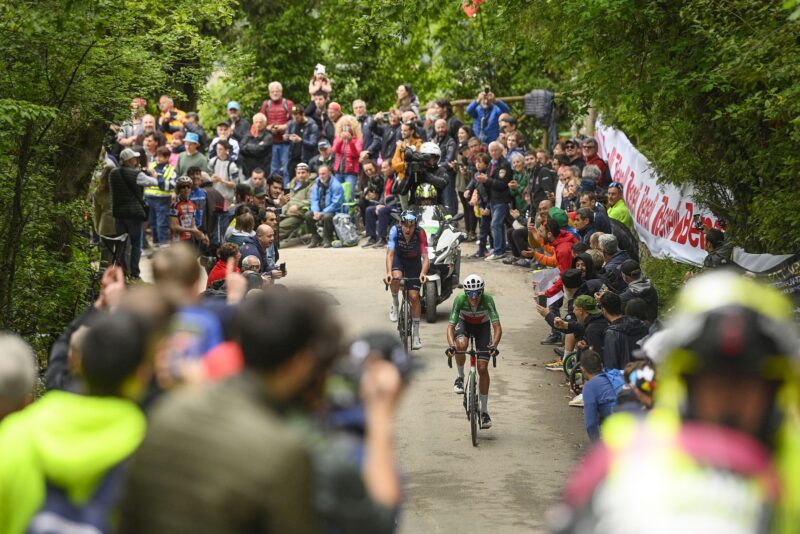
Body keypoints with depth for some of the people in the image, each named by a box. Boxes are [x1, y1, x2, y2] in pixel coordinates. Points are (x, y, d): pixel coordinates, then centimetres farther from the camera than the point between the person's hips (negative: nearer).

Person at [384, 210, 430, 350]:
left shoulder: (420, 233, -29)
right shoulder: (395, 230, -29)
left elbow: (425, 257, -33)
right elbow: (390, 253, -34)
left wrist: (423, 273, -51)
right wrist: (388, 273, -48)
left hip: (414, 261, 0)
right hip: (398, 258, 0)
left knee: (414, 296, -9)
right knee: (396, 277, -34)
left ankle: (415, 334, 2)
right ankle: (395, 304, -3)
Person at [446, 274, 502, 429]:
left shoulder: (487, 299, -34)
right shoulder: (460, 299, -33)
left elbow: (497, 327, -36)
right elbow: (451, 326, -33)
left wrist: (494, 346, -53)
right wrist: (451, 345, -51)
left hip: (482, 326, 0)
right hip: (464, 323, 0)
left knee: (482, 368, -8)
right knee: (461, 345, -36)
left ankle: (484, 411, 4)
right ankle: (460, 377, -6)